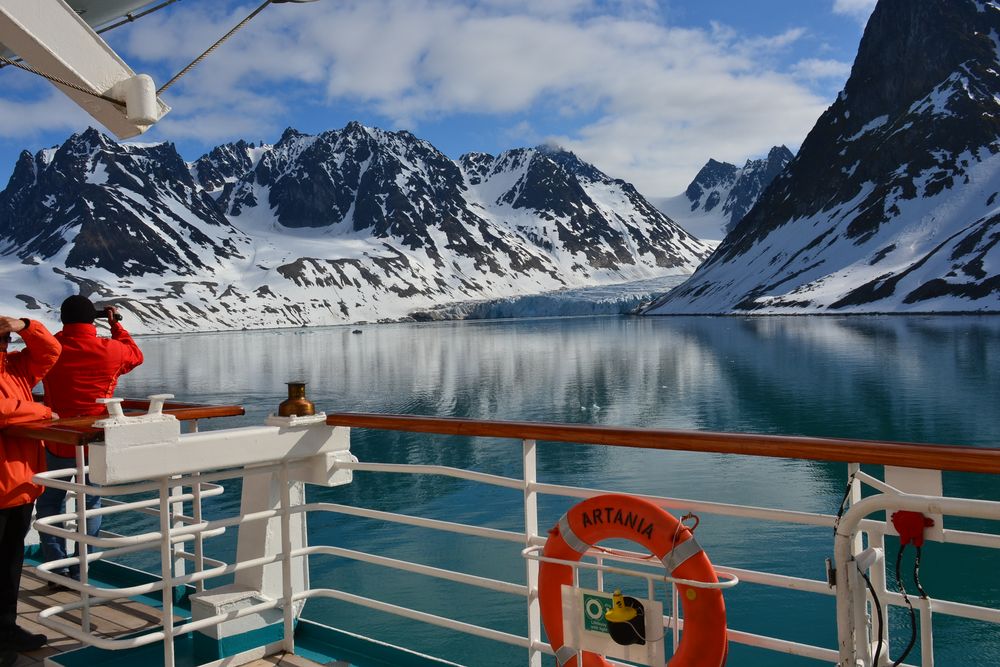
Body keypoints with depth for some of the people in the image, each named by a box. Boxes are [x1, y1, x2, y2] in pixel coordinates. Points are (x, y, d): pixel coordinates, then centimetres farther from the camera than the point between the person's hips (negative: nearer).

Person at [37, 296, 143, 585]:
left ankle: (56, 569, 17)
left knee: (49, 503, 16)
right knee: (91, 505, 12)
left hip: (57, 445, 0)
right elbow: (136, 355, 13)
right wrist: (116, 325, 21)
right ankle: (81, 571, 14)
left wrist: (66, 332, 17)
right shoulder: (110, 350, -9)